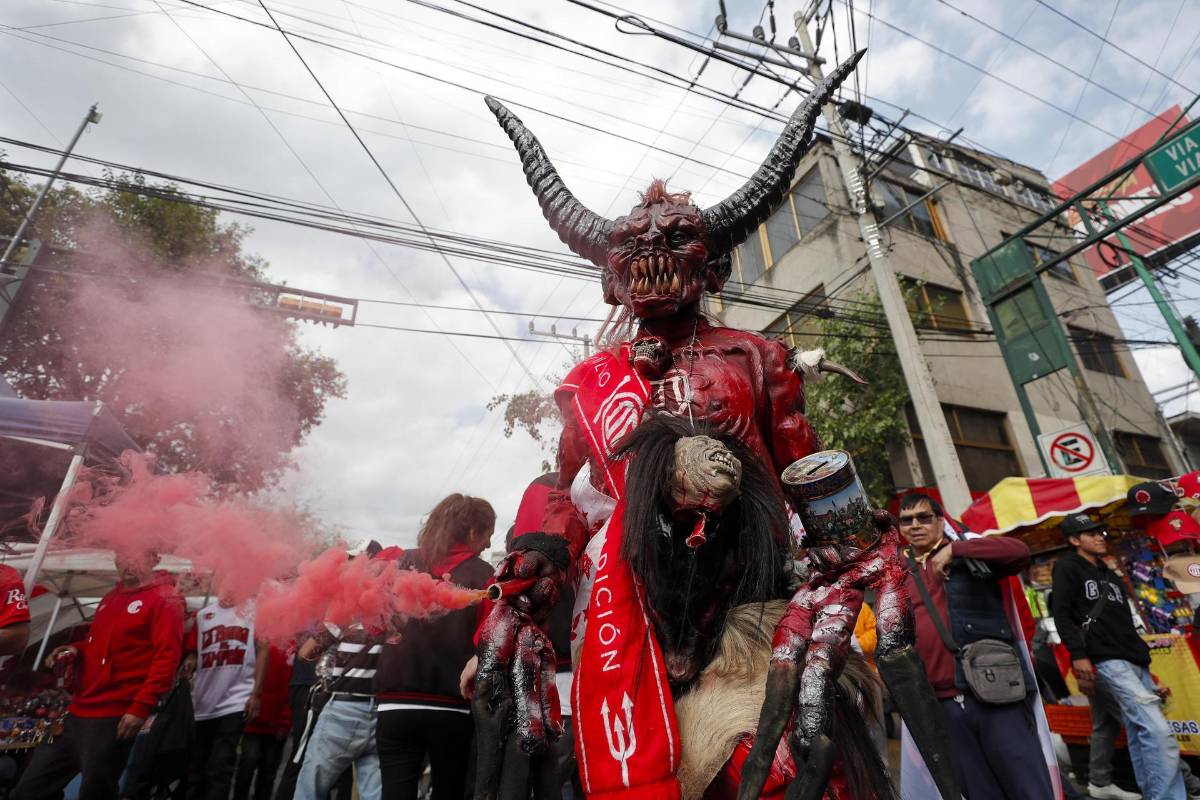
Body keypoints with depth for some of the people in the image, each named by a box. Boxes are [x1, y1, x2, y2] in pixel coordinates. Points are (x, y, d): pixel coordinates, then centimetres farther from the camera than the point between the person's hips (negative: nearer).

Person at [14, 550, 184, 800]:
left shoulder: (165, 599, -12)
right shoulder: (110, 599, 16)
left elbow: (166, 658, -19)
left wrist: (140, 709, -23)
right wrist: (76, 651, 8)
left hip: (113, 719, -9)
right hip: (77, 714, 9)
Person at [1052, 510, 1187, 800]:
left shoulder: (1109, 575, 23)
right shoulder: (1068, 568, -2)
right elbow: (1061, 615, -9)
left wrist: (1143, 653, 18)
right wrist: (1078, 655, -17)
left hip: (1135, 660, 8)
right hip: (1109, 660, -8)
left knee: (1140, 734, 7)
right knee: (1158, 732, -16)